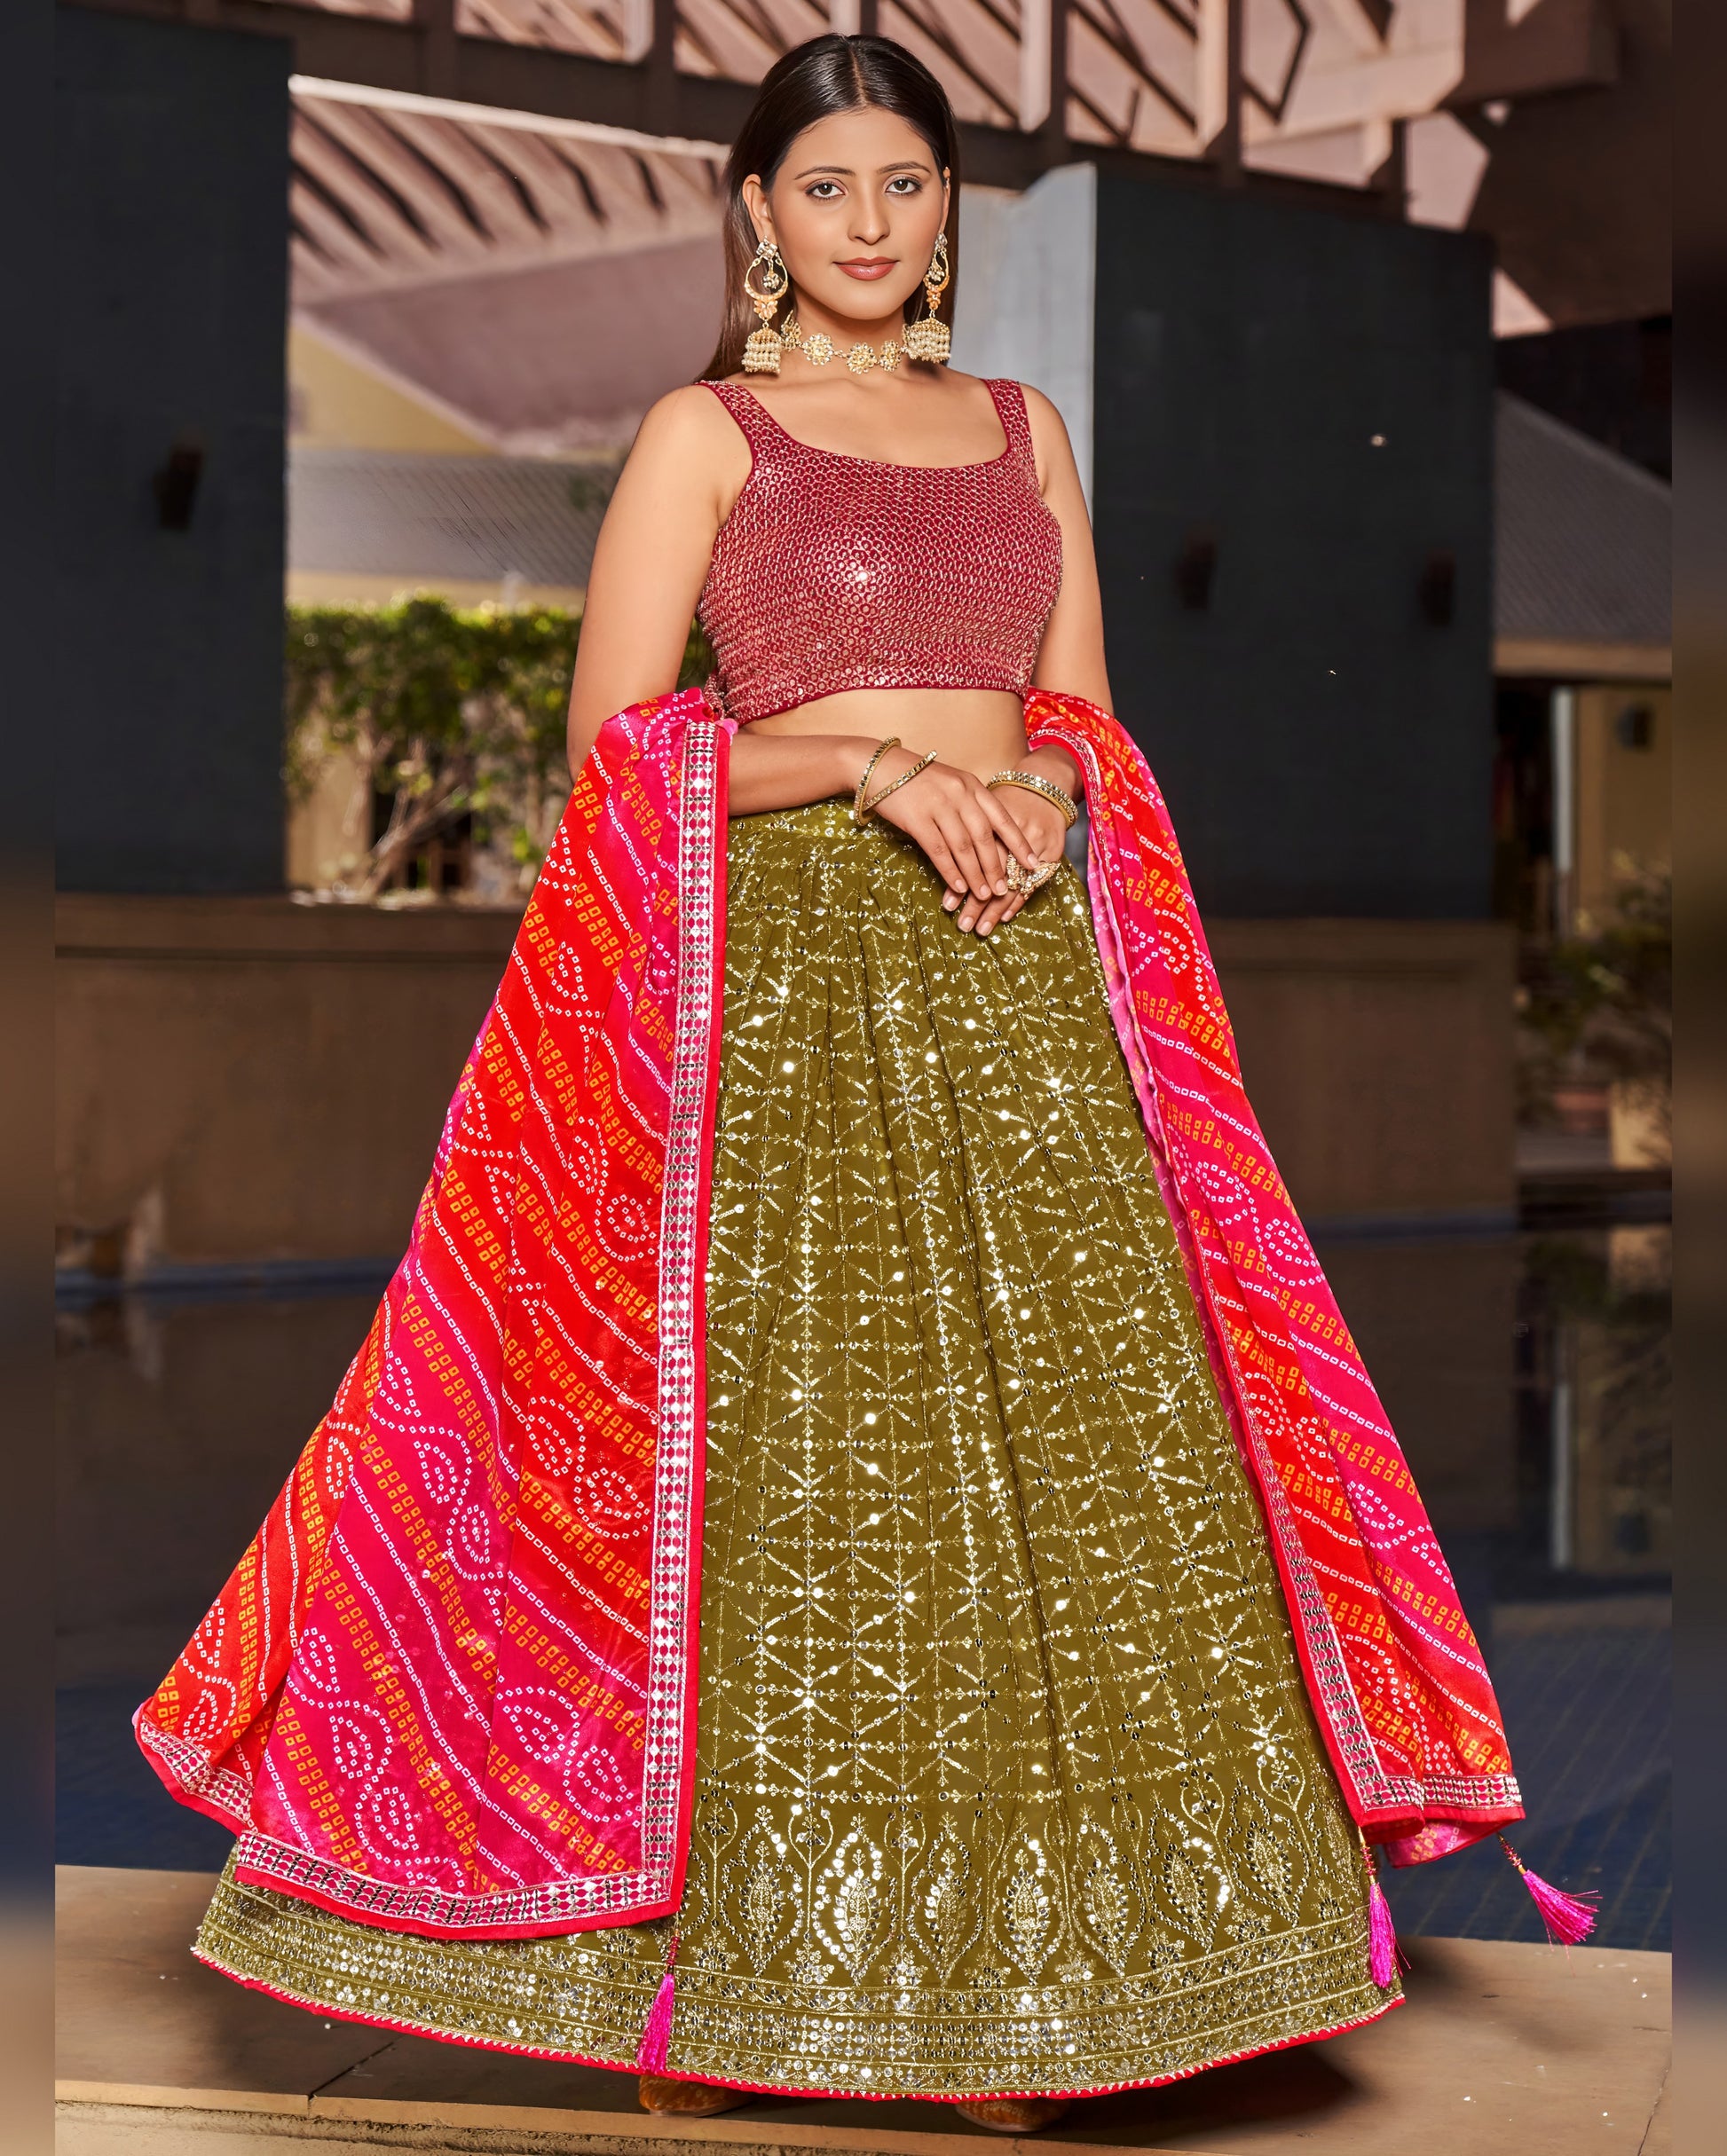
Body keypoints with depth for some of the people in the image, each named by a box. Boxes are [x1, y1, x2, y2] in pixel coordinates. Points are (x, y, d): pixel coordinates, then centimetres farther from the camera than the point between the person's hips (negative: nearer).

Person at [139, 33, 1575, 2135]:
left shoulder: (1026, 427, 17)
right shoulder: (701, 432, 3)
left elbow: (1079, 713, 17)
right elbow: (616, 752, -5)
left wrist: (1030, 794, -6)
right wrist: (874, 766, -15)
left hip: (1020, 972, 5)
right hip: (789, 973, -4)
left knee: (1050, 1443, 1)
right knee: (780, 1452, -4)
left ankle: (999, 1988, 12)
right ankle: (706, 1985, 8)